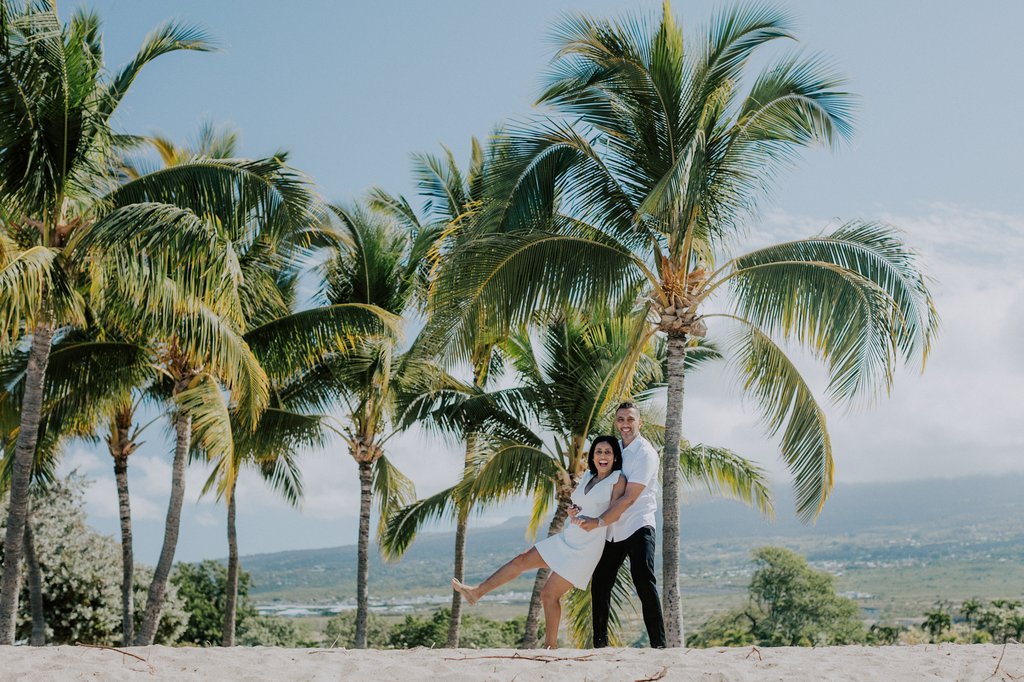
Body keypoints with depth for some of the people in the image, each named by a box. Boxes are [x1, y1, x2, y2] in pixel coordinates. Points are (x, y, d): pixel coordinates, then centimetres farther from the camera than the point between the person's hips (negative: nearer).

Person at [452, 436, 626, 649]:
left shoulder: (618, 479, -8)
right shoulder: (588, 476, 12)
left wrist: (594, 523, -27)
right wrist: (573, 512, -1)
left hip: (585, 549, -7)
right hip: (566, 539, 7)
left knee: (549, 594, -7)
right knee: (522, 560, 6)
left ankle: (550, 646, 6)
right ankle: (476, 592, 13)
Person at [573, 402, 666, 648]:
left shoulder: (645, 453, -11)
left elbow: (629, 498, -17)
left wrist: (598, 522, -19)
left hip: (638, 527, -8)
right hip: (613, 530, 8)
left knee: (644, 582, -15)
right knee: (600, 583, 7)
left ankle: (658, 644, -12)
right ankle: (600, 644, 16)